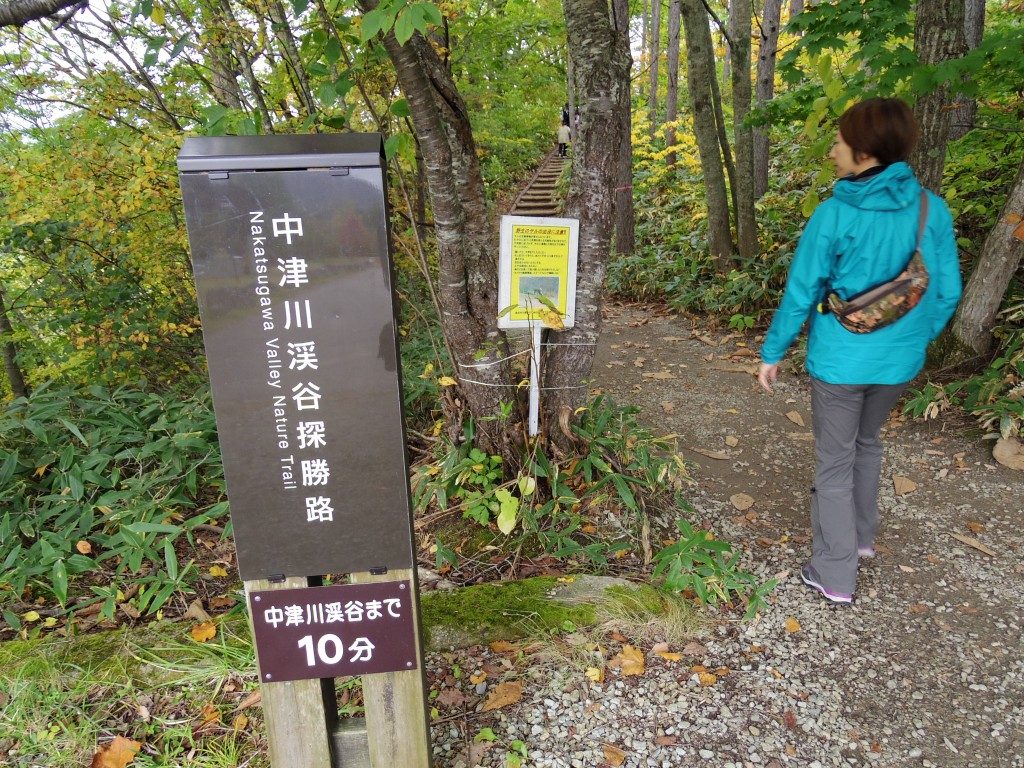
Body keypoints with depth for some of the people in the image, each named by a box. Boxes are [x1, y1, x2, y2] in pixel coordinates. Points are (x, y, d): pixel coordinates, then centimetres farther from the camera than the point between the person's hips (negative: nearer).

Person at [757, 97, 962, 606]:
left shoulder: (834, 215, -17)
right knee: (867, 442, 28)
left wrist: (772, 353, 0)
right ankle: (861, 535, 44)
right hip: (898, 359, 5)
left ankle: (835, 575, 17)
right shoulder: (932, 210, -5)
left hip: (840, 359, -5)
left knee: (834, 463, 8)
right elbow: (946, 291, 2)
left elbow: (801, 292, -12)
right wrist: (918, 338, 19)